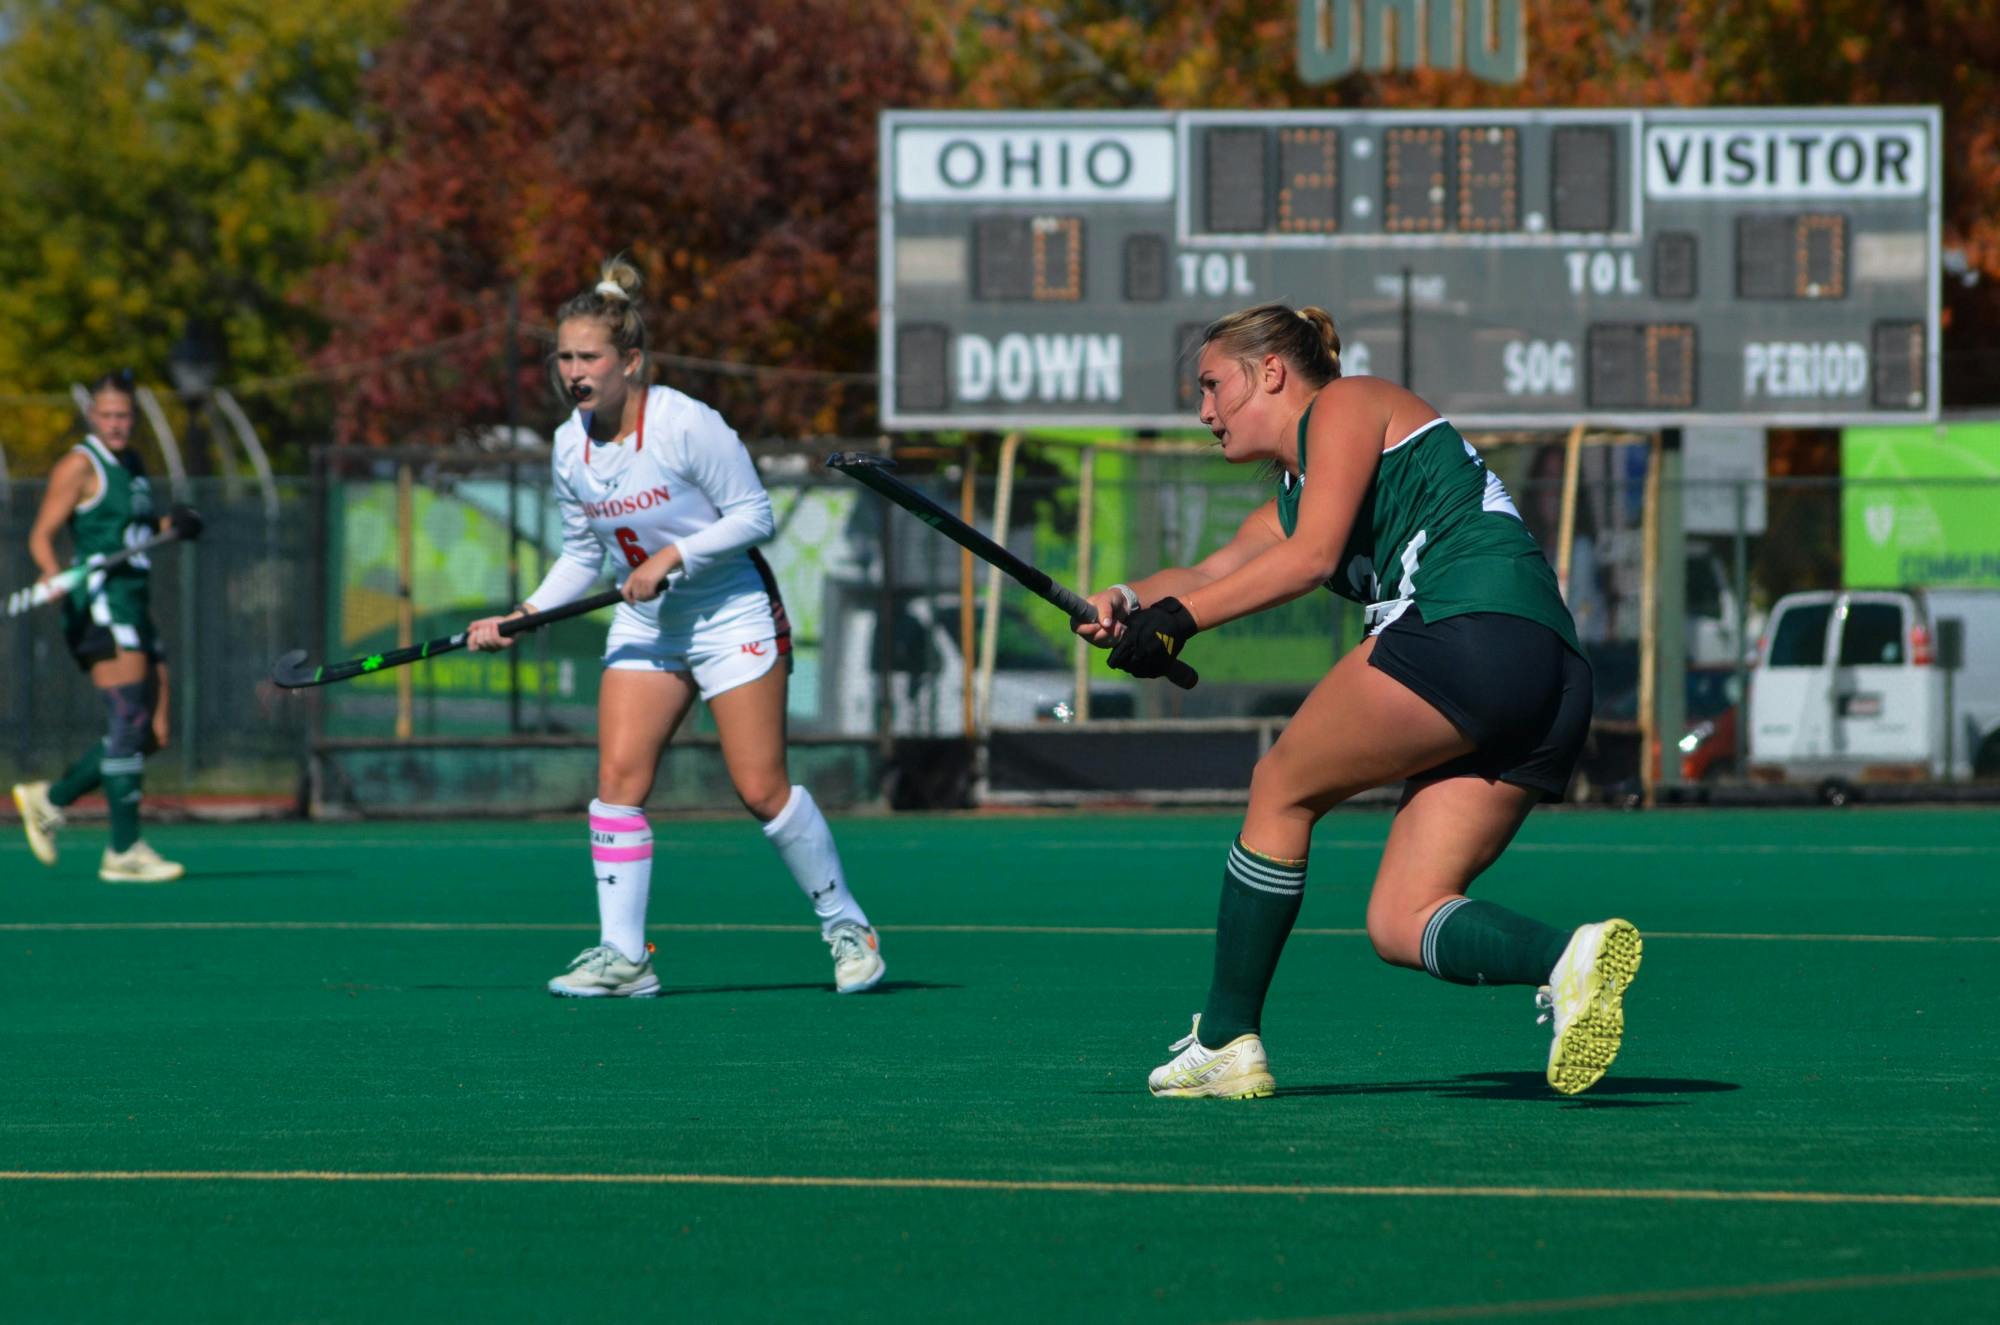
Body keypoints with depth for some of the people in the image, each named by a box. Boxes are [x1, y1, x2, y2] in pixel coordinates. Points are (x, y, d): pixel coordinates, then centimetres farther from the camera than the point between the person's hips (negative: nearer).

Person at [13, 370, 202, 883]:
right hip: (99, 599, -9)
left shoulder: (133, 465, 19)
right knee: (129, 724, -16)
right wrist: (53, 572, -30)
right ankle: (124, 851, -16)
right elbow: (41, 535, -10)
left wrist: (170, 526, 13)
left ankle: (48, 801, 18)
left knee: (152, 737, 6)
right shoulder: (81, 465, -5)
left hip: (133, 604, 9)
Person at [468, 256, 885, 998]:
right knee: (618, 776, -9)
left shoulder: (686, 426, -20)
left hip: (732, 614, -6)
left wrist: (673, 556, -23)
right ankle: (622, 956, -7)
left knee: (761, 790, -5)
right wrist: (522, 616, -3)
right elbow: (582, 554, 10)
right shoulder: (570, 447, -1)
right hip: (645, 628, 6)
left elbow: (753, 515, -15)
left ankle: (847, 927, 13)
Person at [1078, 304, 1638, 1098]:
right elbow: (1212, 572, 22)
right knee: (1399, 925, 1)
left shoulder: (1346, 405, 7)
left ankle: (1227, 1040, 7)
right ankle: (1569, 957, -24)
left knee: (1281, 788, 4)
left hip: (1473, 624, -9)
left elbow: (1311, 556, -6)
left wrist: (1180, 617, -7)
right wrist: (1129, 601, 1)